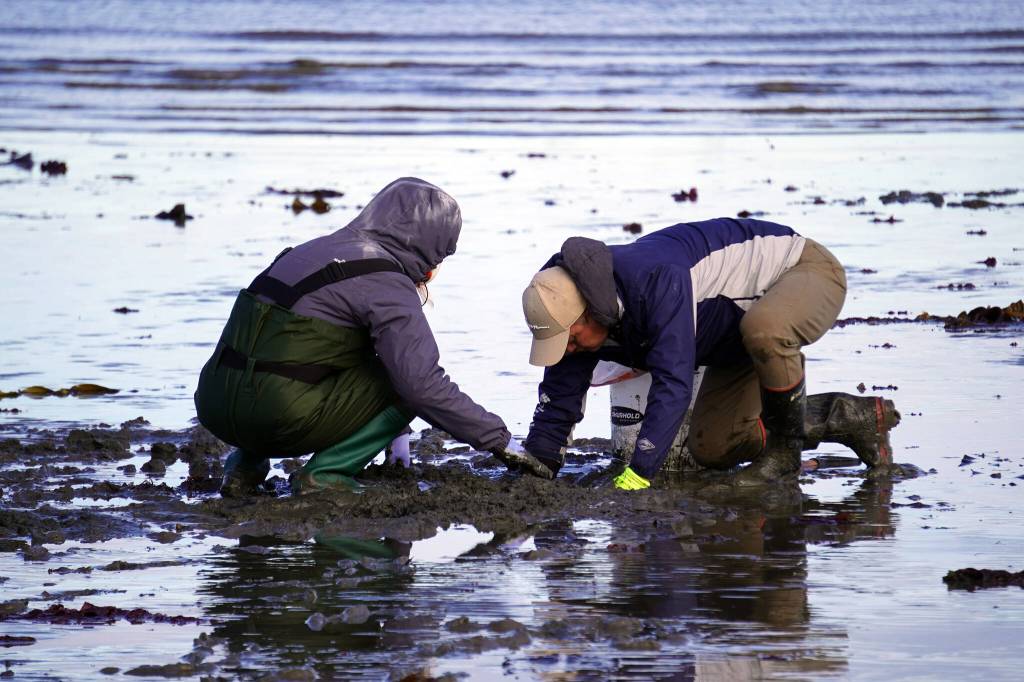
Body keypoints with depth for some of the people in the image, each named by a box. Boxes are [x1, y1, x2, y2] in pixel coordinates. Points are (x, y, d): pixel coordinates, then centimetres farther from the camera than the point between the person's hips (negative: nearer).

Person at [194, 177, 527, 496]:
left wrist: (395, 430, 37)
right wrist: (499, 439, -3)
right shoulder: (386, 284, -6)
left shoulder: (317, 249, 21)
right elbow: (423, 384, -13)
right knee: (407, 380, 3)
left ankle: (246, 463, 18)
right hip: (279, 420, -8)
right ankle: (327, 473, -3)